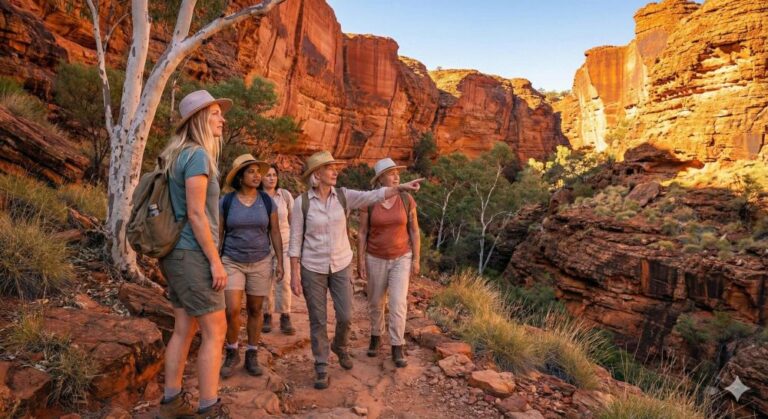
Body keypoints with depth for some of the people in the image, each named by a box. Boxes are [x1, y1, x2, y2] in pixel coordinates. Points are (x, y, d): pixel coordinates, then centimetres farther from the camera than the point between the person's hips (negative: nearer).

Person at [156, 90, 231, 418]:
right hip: (193, 254, -9)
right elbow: (195, 214, -19)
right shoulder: (197, 155, -14)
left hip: (178, 253, 9)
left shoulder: (181, 154, 15)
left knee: (184, 328, 15)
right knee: (215, 331, -2)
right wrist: (216, 261, -17)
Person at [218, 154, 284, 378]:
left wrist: (280, 261, -3)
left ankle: (252, 357, 22)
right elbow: (218, 234, 0)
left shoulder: (267, 201, -3)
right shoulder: (226, 202, -6)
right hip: (232, 262, -1)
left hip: (260, 263, 1)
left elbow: (275, 232, 1)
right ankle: (232, 353, 13)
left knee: (255, 310, 7)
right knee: (232, 311, -12)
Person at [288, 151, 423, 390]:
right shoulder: (301, 202, -10)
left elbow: (374, 196, -16)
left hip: (341, 265, 2)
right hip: (313, 268, -2)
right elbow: (296, 241, -7)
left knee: (345, 316, 5)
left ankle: (339, 347, 38)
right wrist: (295, 274, -9)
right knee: (318, 321, 5)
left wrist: (402, 187, -29)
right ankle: (321, 368, 22)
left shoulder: (344, 196, -4)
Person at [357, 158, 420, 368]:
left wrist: (416, 259, -4)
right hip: (376, 259, 1)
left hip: (401, 258, 0)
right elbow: (362, 233, -6)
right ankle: (376, 337, 37)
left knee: (398, 302, -9)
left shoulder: (407, 199, -8)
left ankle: (397, 349, 3)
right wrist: (360, 261, -8)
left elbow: (414, 231, -3)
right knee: (376, 302, 12)